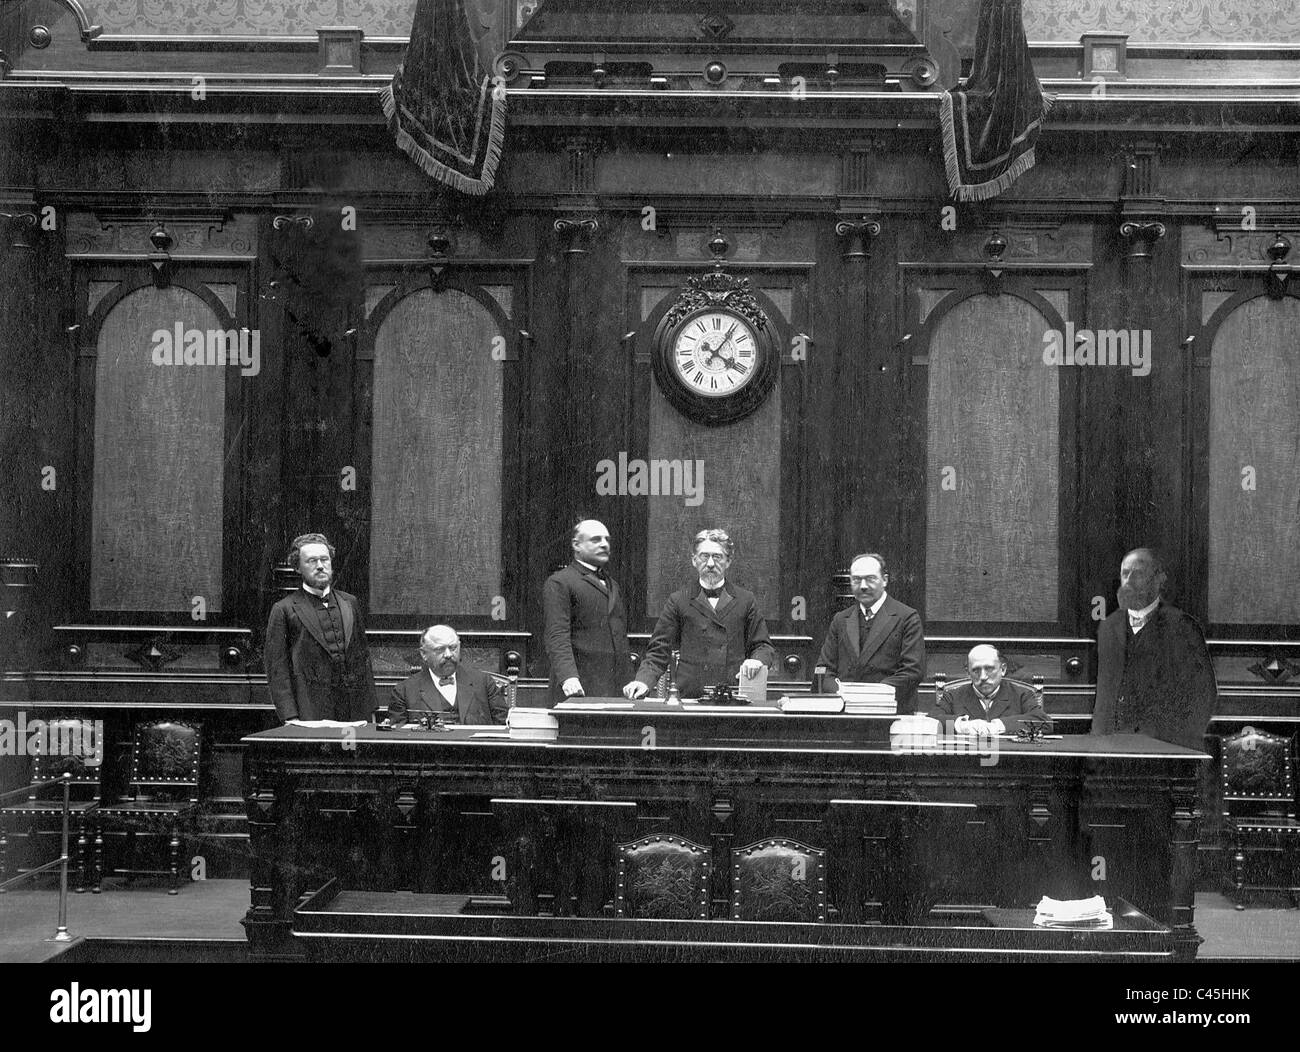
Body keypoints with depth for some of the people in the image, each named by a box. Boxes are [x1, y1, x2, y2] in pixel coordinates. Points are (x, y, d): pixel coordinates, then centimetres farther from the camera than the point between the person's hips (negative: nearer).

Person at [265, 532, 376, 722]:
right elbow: (277, 670, -3)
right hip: (310, 712, -4)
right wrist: (290, 718, -12)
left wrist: (370, 711, 9)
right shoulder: (284, 610, 1)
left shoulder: (350, 603, 15)